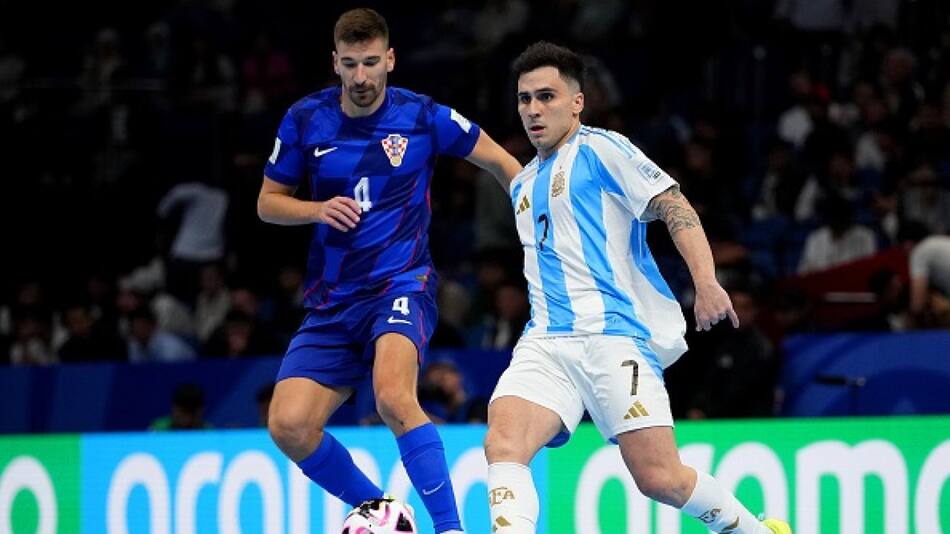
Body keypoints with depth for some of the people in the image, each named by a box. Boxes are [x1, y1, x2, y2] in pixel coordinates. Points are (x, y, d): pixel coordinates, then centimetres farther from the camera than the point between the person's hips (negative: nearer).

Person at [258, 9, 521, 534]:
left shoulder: (423, 117, -5)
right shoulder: (305, 120, 1)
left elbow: (501, 162, 8)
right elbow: (267, 201, 10)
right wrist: (318, 209, -10)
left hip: (402, 284, -4)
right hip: (332, 300, 4)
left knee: (393, 397, -33)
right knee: (288, 426, -10)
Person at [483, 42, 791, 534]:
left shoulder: (600, 150, 1)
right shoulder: (523, 186, 23)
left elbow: (675, 208, -10)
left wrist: (706, 283, -24)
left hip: (614, 335, -6)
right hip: (546, 341, 6)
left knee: (659, 478, -11)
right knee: (502, 443, -22)